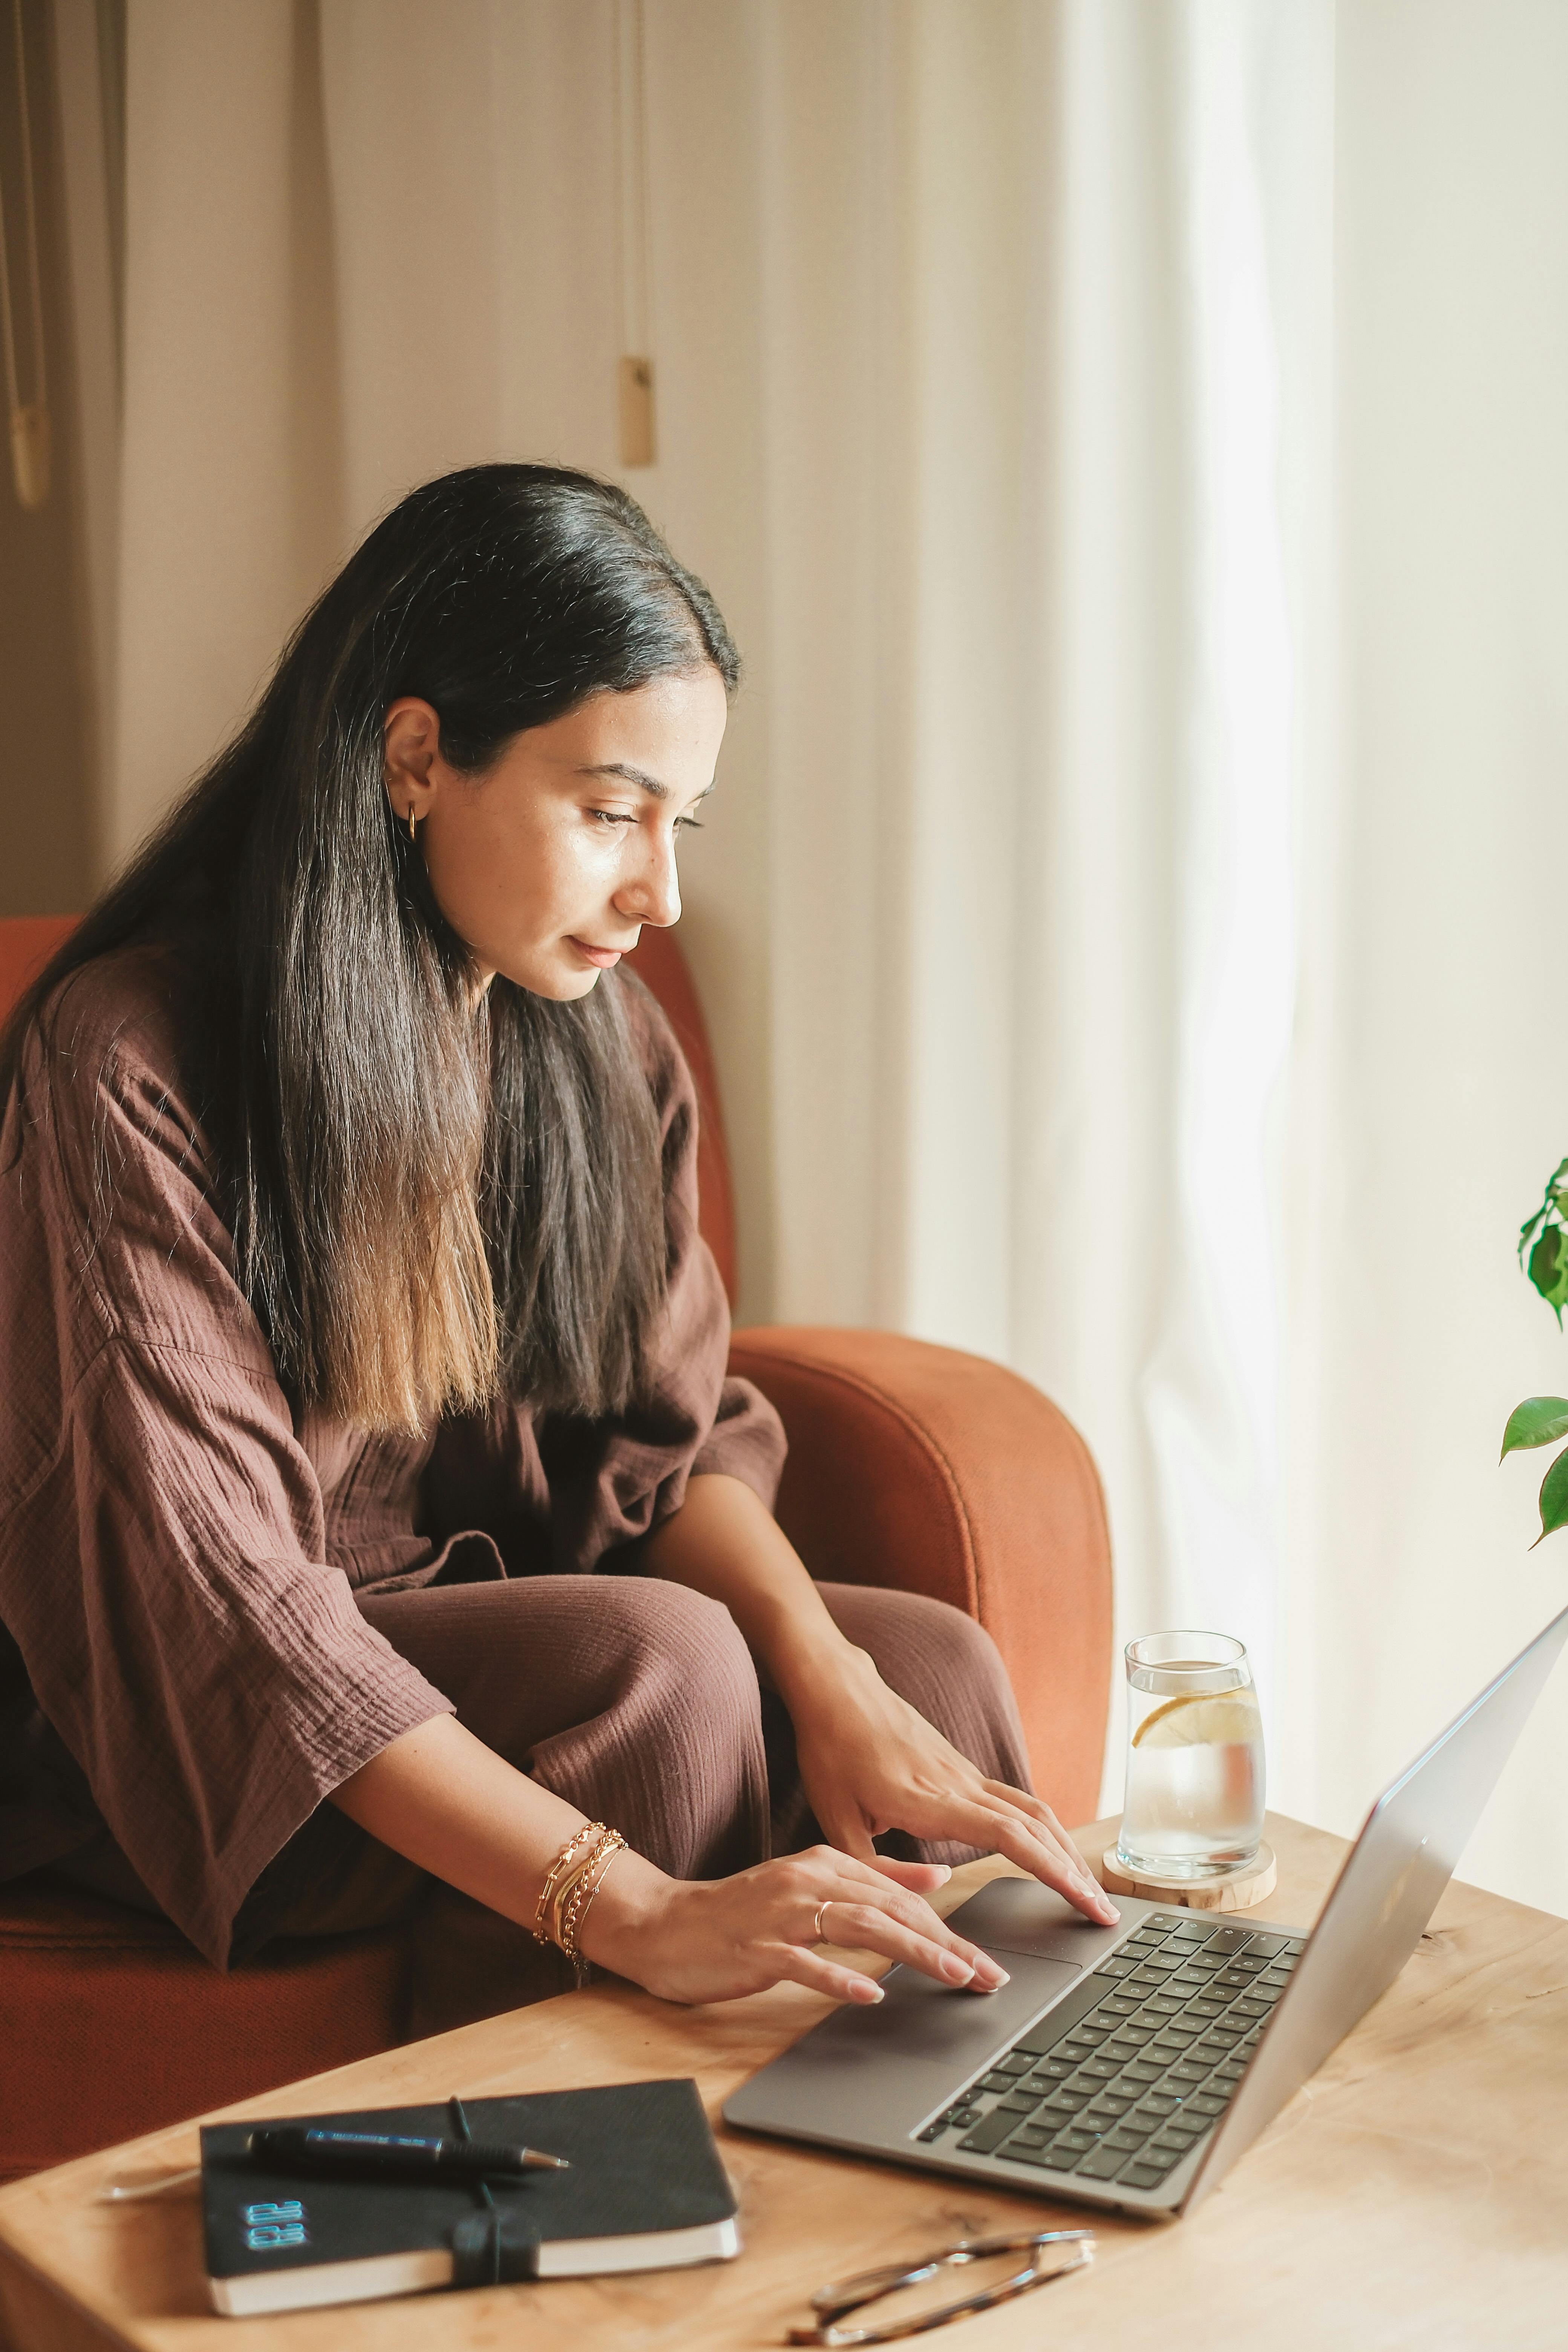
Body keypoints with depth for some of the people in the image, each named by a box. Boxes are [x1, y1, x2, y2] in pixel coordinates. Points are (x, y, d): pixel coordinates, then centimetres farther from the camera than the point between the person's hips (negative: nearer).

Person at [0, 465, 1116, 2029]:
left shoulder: (600, 1040, 1)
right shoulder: (134, 1068, -22)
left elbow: (669, 1434, 0)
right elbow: (211, 1596, -28)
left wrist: (829, 1678, -22)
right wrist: (637, 1911, -38)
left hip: (491, 1624, 6)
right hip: (184, 1742, -6)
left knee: (935, 1668, -16)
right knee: (664, 1669, -29)